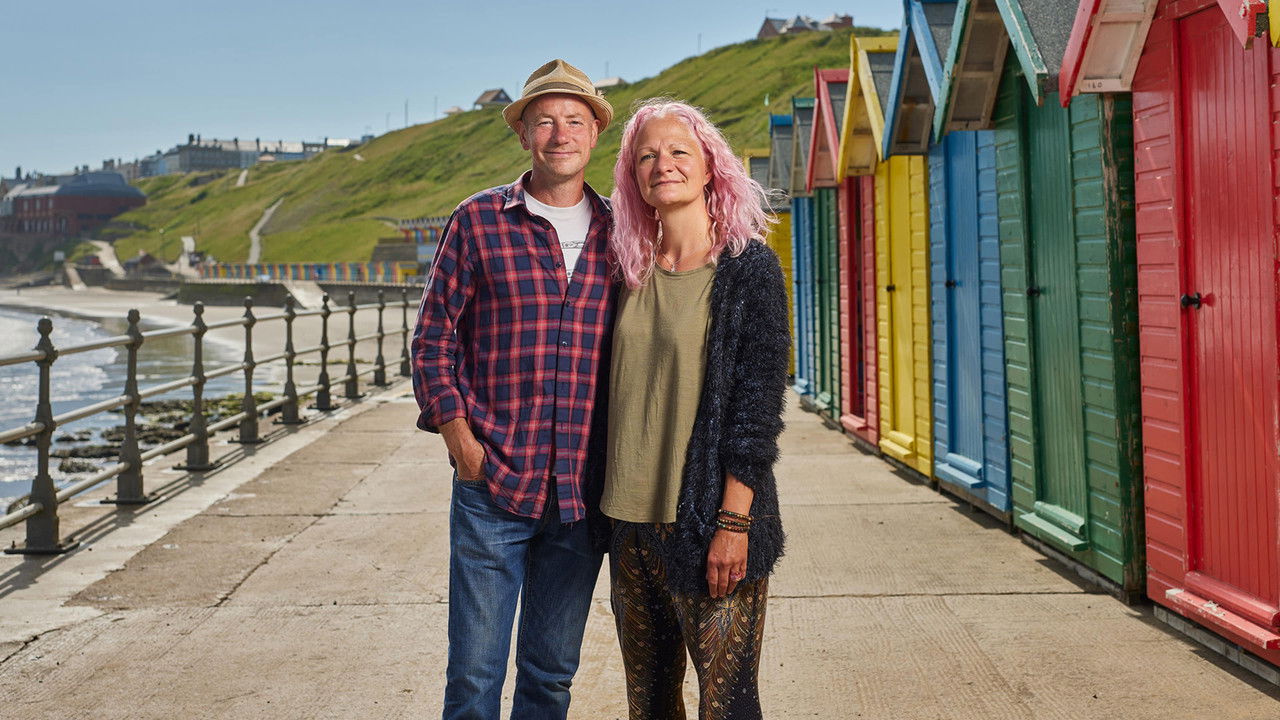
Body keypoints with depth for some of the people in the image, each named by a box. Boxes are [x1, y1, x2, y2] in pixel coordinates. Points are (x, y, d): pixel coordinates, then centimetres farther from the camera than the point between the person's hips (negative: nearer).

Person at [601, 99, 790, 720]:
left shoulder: (748, 265, -6)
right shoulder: (634, 273, 10)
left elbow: (758, 400, -10)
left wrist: (733, 521, -16)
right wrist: (611, 508, 13)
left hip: (708, 522, -5)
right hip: (633, 522, 6)